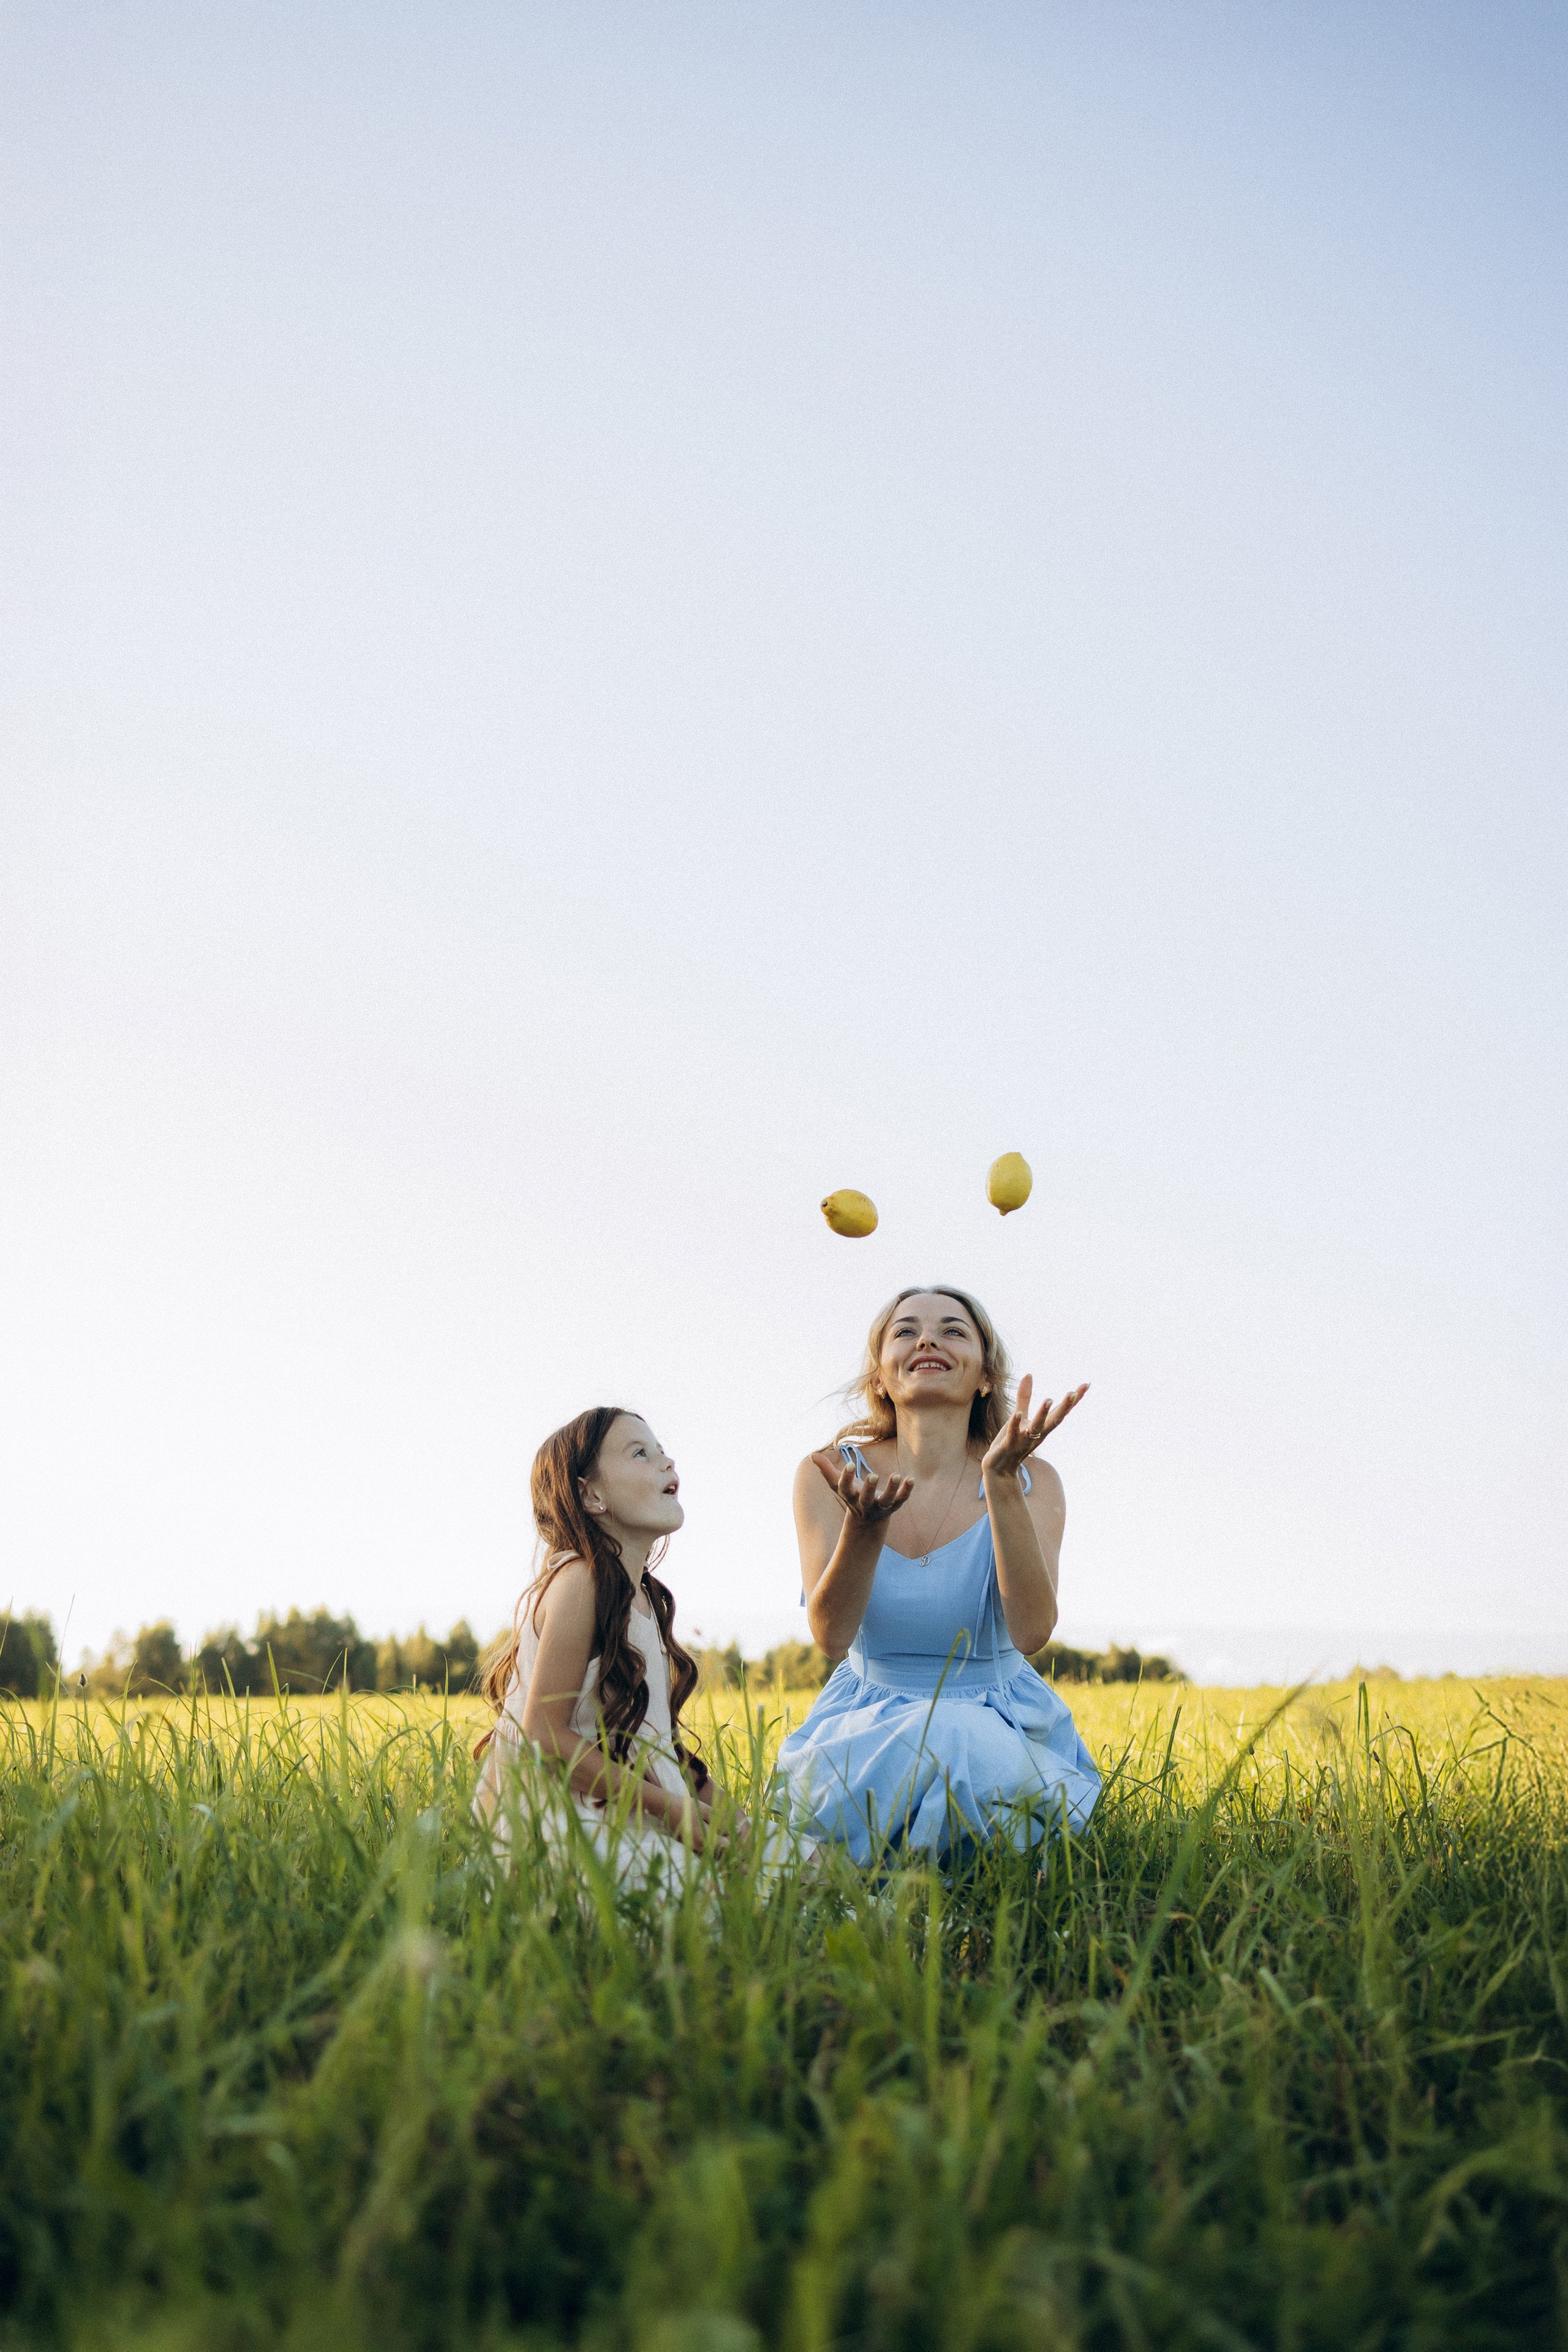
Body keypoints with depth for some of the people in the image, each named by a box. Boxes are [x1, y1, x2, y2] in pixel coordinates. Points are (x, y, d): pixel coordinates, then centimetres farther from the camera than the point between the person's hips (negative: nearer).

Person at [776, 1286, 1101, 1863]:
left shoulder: (1030, 1480, -6)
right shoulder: (830, 1475, -4)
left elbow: (1031, 1631, -22)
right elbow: (832, 1635, -16)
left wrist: (1001, 1482, -31)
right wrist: (864, 1525, -34)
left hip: (1003, 1725, 0)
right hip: (867, 1720, 0)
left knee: (972, 1748, -34)